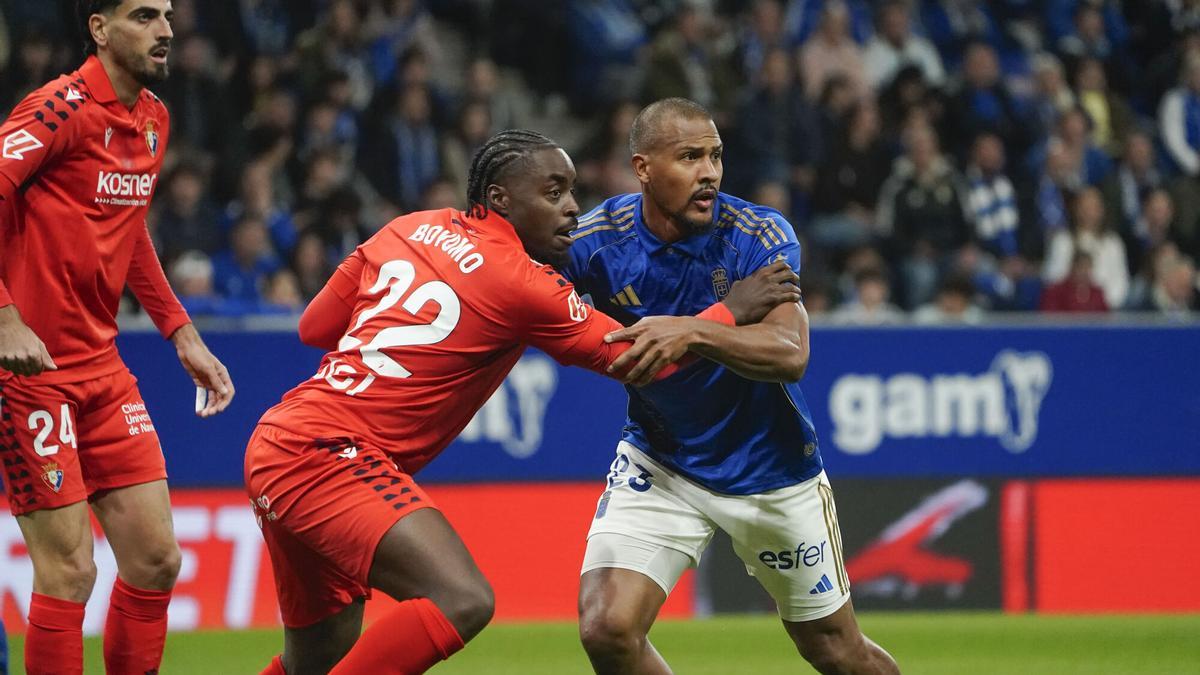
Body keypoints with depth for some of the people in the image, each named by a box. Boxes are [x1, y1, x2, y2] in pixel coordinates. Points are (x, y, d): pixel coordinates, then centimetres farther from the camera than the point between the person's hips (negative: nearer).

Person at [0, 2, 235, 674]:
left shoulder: (154, 120, 11)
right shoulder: (63, 109, -15)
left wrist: (185, 337, 21)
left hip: (102, 367, 8)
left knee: (157, 559, 6)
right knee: (69, 568, -8)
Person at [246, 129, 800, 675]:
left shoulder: (410, 229, 11)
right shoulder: (522, 285, -10)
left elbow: (314, 326, 18)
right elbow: (634, 359, -1)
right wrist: (732, 311, 8)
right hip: (328, 453, -9)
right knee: (461, 601, -23)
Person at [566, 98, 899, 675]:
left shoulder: (761, 236, -20)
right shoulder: (596, 241, -16)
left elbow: (790, 354, -34)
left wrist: (692, 335, -51)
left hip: (769, 469, -1)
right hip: (658, 463, 1)